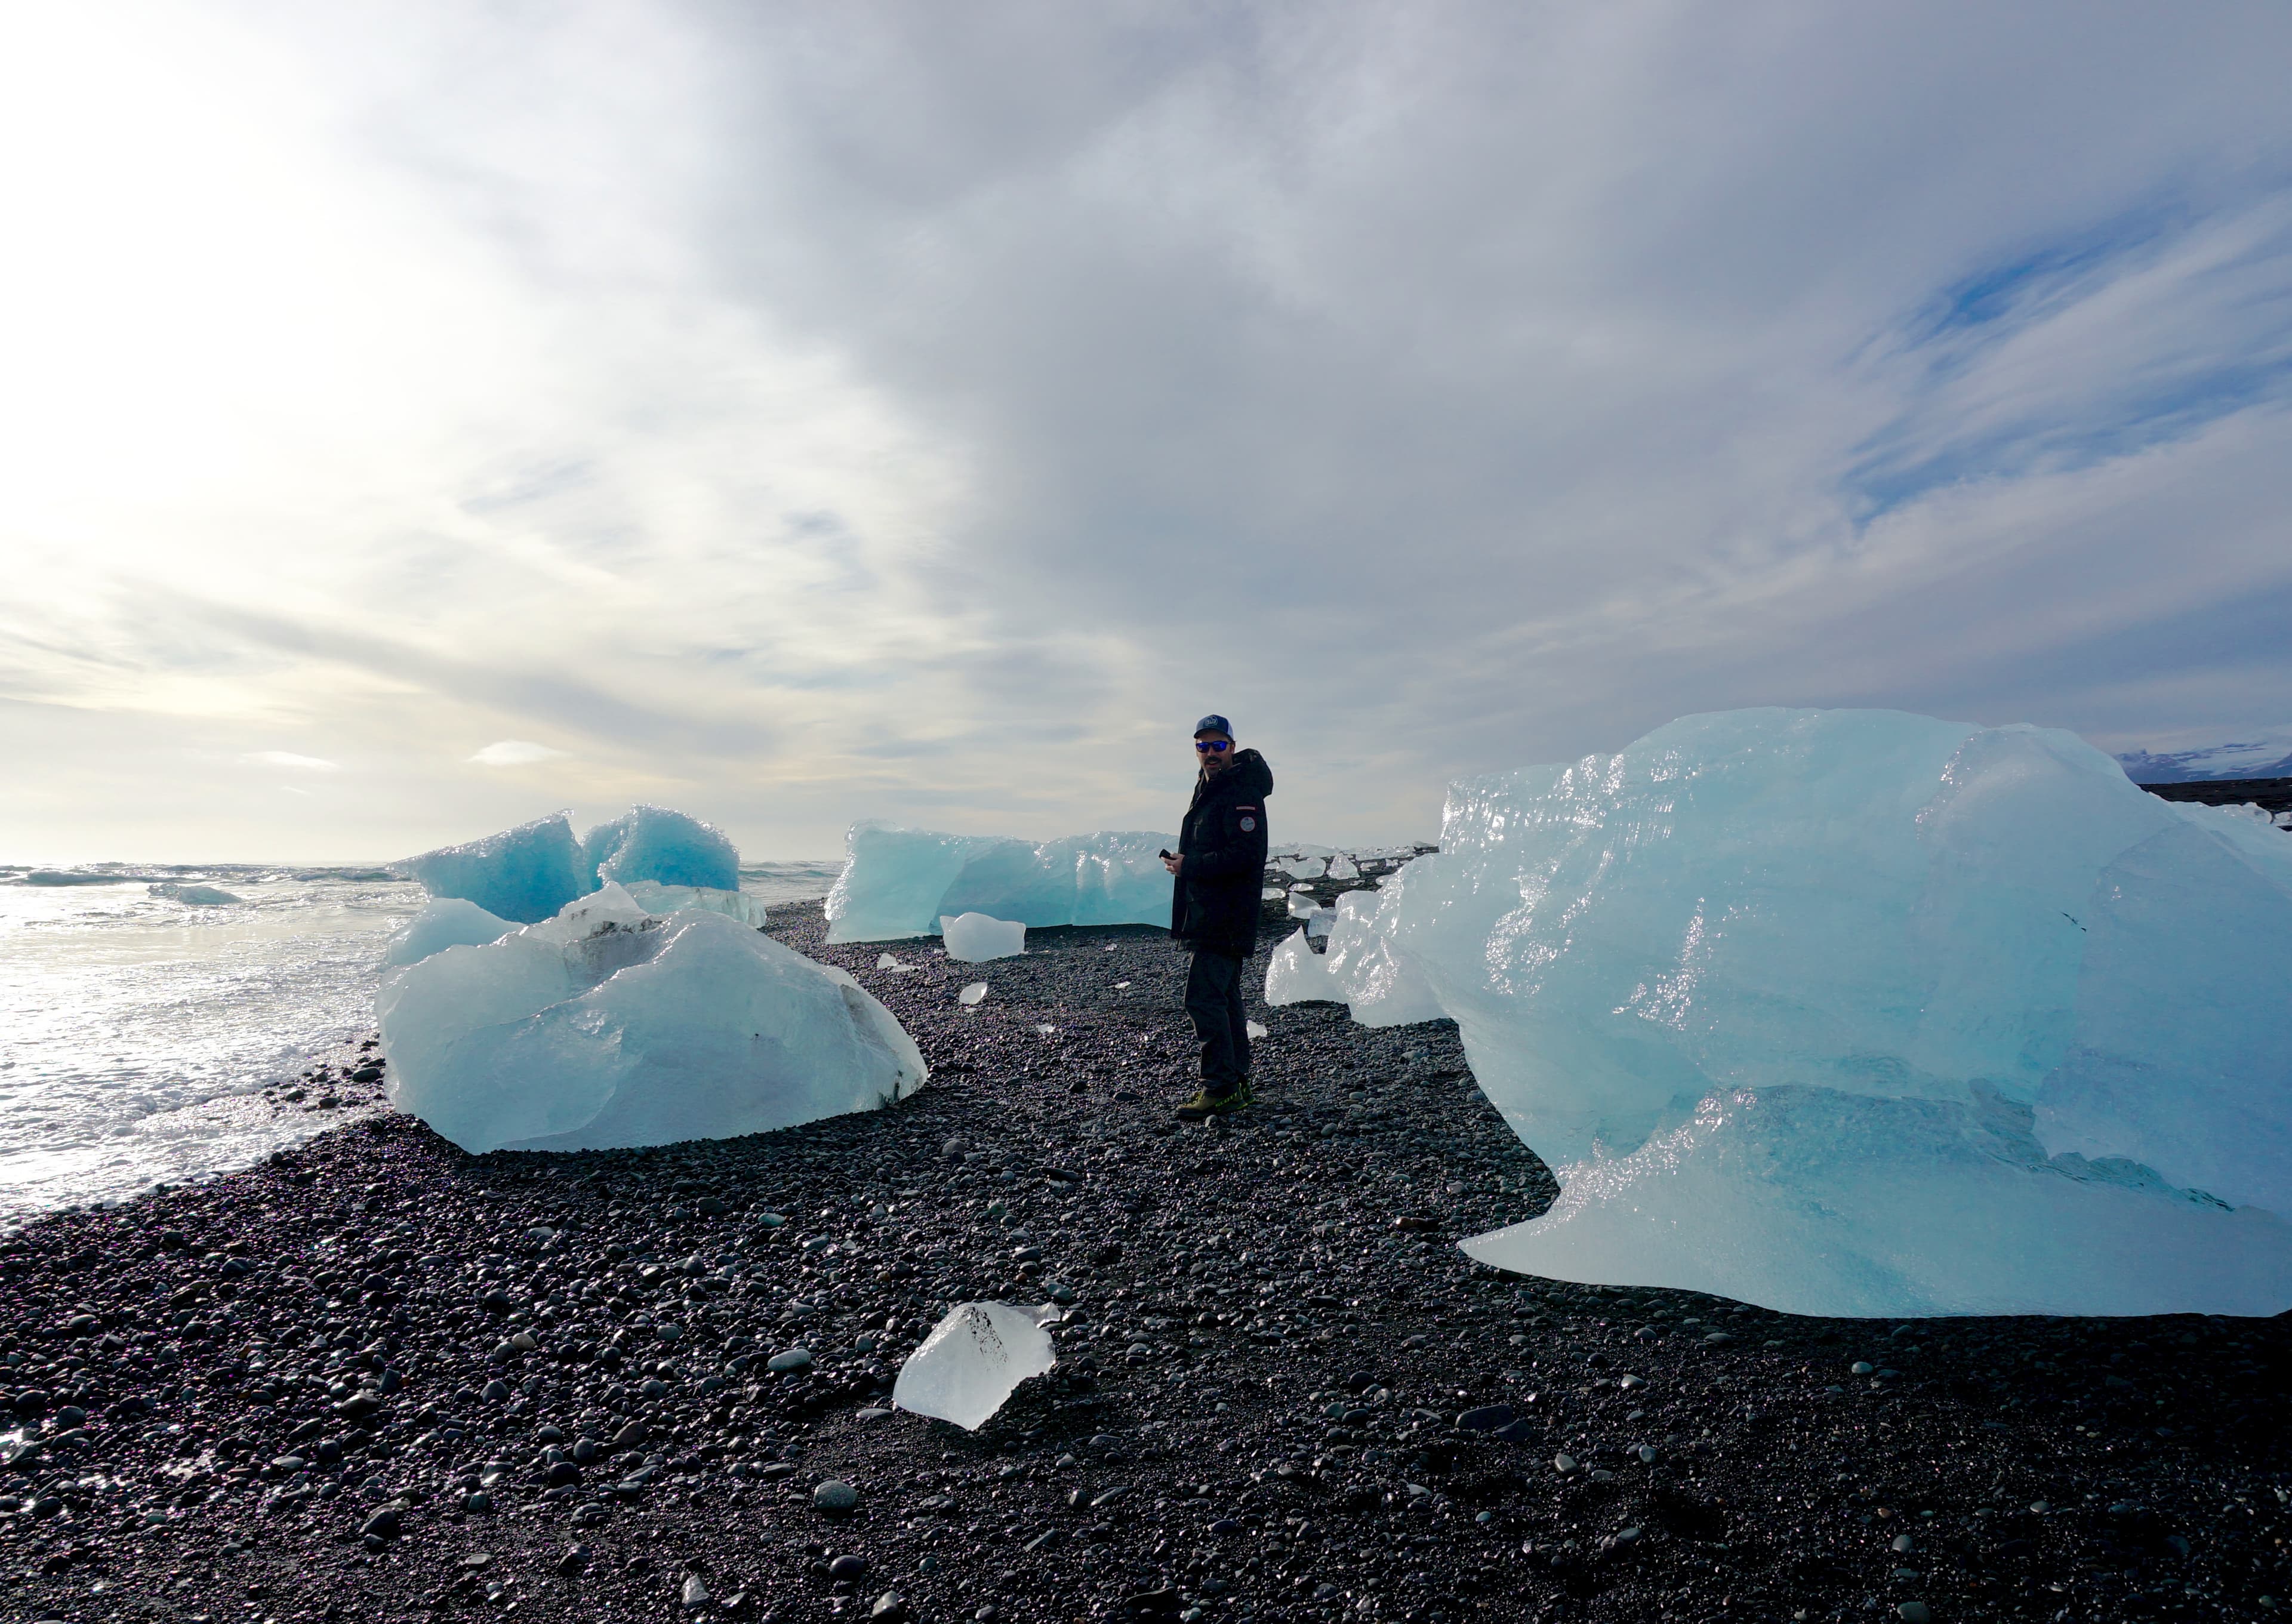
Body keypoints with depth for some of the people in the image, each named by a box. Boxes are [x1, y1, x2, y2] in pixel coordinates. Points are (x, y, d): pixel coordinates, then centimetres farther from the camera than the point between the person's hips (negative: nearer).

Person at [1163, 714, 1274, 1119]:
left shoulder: (1242, 794, -13)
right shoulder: (1207, 790, 17)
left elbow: (1243, 855, -24)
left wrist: (1188, 866, -19)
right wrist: (1182, 863, 8)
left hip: (1228, 916, -10)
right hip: (1210, 916, 10)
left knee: (1204, 996, -12)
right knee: (1226, 995, 14)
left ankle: (1221, 1087, -5)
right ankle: (1237, 1082, 24)